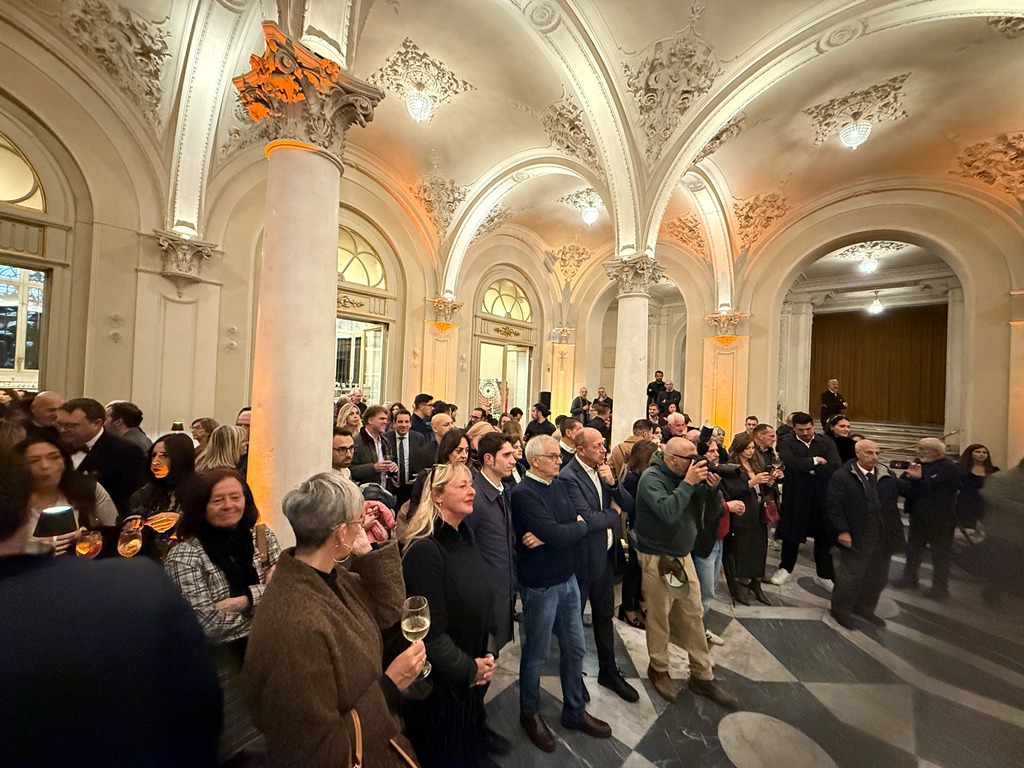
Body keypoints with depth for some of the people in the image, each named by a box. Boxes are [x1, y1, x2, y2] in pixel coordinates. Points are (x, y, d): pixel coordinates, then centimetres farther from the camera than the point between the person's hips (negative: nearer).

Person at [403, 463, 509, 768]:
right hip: (443, 679, -6)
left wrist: (486, 655, -2)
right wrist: (467, 669, -13)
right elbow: (430, 631, -25)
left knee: (470, 722, 29)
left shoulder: (465, 536, -4)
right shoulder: (424, 550, -30)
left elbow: (483, 600, 4)